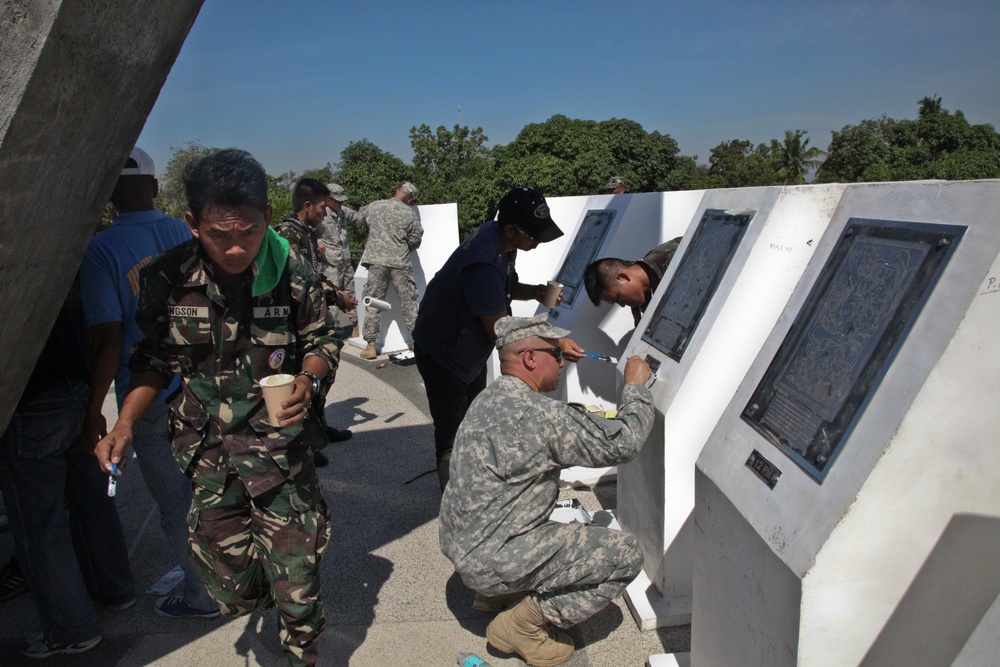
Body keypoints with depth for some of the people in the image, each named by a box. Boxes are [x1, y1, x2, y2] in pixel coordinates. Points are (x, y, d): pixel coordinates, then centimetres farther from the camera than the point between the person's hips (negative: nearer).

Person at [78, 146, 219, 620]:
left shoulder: (101, 248, -12)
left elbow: (107, 338, -16)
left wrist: (94, 411, -9)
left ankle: (204, 595, 25)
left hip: (148, 399, -4)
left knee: (177, 504, 10)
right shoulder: (187, 235, 2)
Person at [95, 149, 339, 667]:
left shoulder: (295, 278, -11)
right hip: (208, 453, 2)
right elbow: (155, 361, 6)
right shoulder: (166, 280, -7)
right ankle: (278, 597, 46)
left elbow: (321, 342, 4)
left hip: (281, 444, -2)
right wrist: (124, 424, -6)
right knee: (233, 589, 10)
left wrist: (308, 378, -17)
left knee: (296, 577, 2)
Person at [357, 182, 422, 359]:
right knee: (408, 302, 6)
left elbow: (360, 216, 25)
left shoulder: (374, 206, 7)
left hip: (376, 261, 2)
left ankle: (371, 345, 7)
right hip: (400, 263, -2)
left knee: (372, 302, 7)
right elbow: (415, 239, 0)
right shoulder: (410, 213, -1)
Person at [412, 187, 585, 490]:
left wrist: (535, 292, -10)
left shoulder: (502, 240, -7)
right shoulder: (482, 263, -35)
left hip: (471, 349, 10)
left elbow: (506, 287, 11)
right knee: (453, 441, -1)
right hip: (443, 354, -10)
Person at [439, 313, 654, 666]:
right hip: (491, 561, -9)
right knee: (626, 555, -6)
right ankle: (522, 626, 0)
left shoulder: (488, 399, 5)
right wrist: (635, 386, -1)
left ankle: (497, 590, 18)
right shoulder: (540, 415, -24)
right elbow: (622, 445, -17)